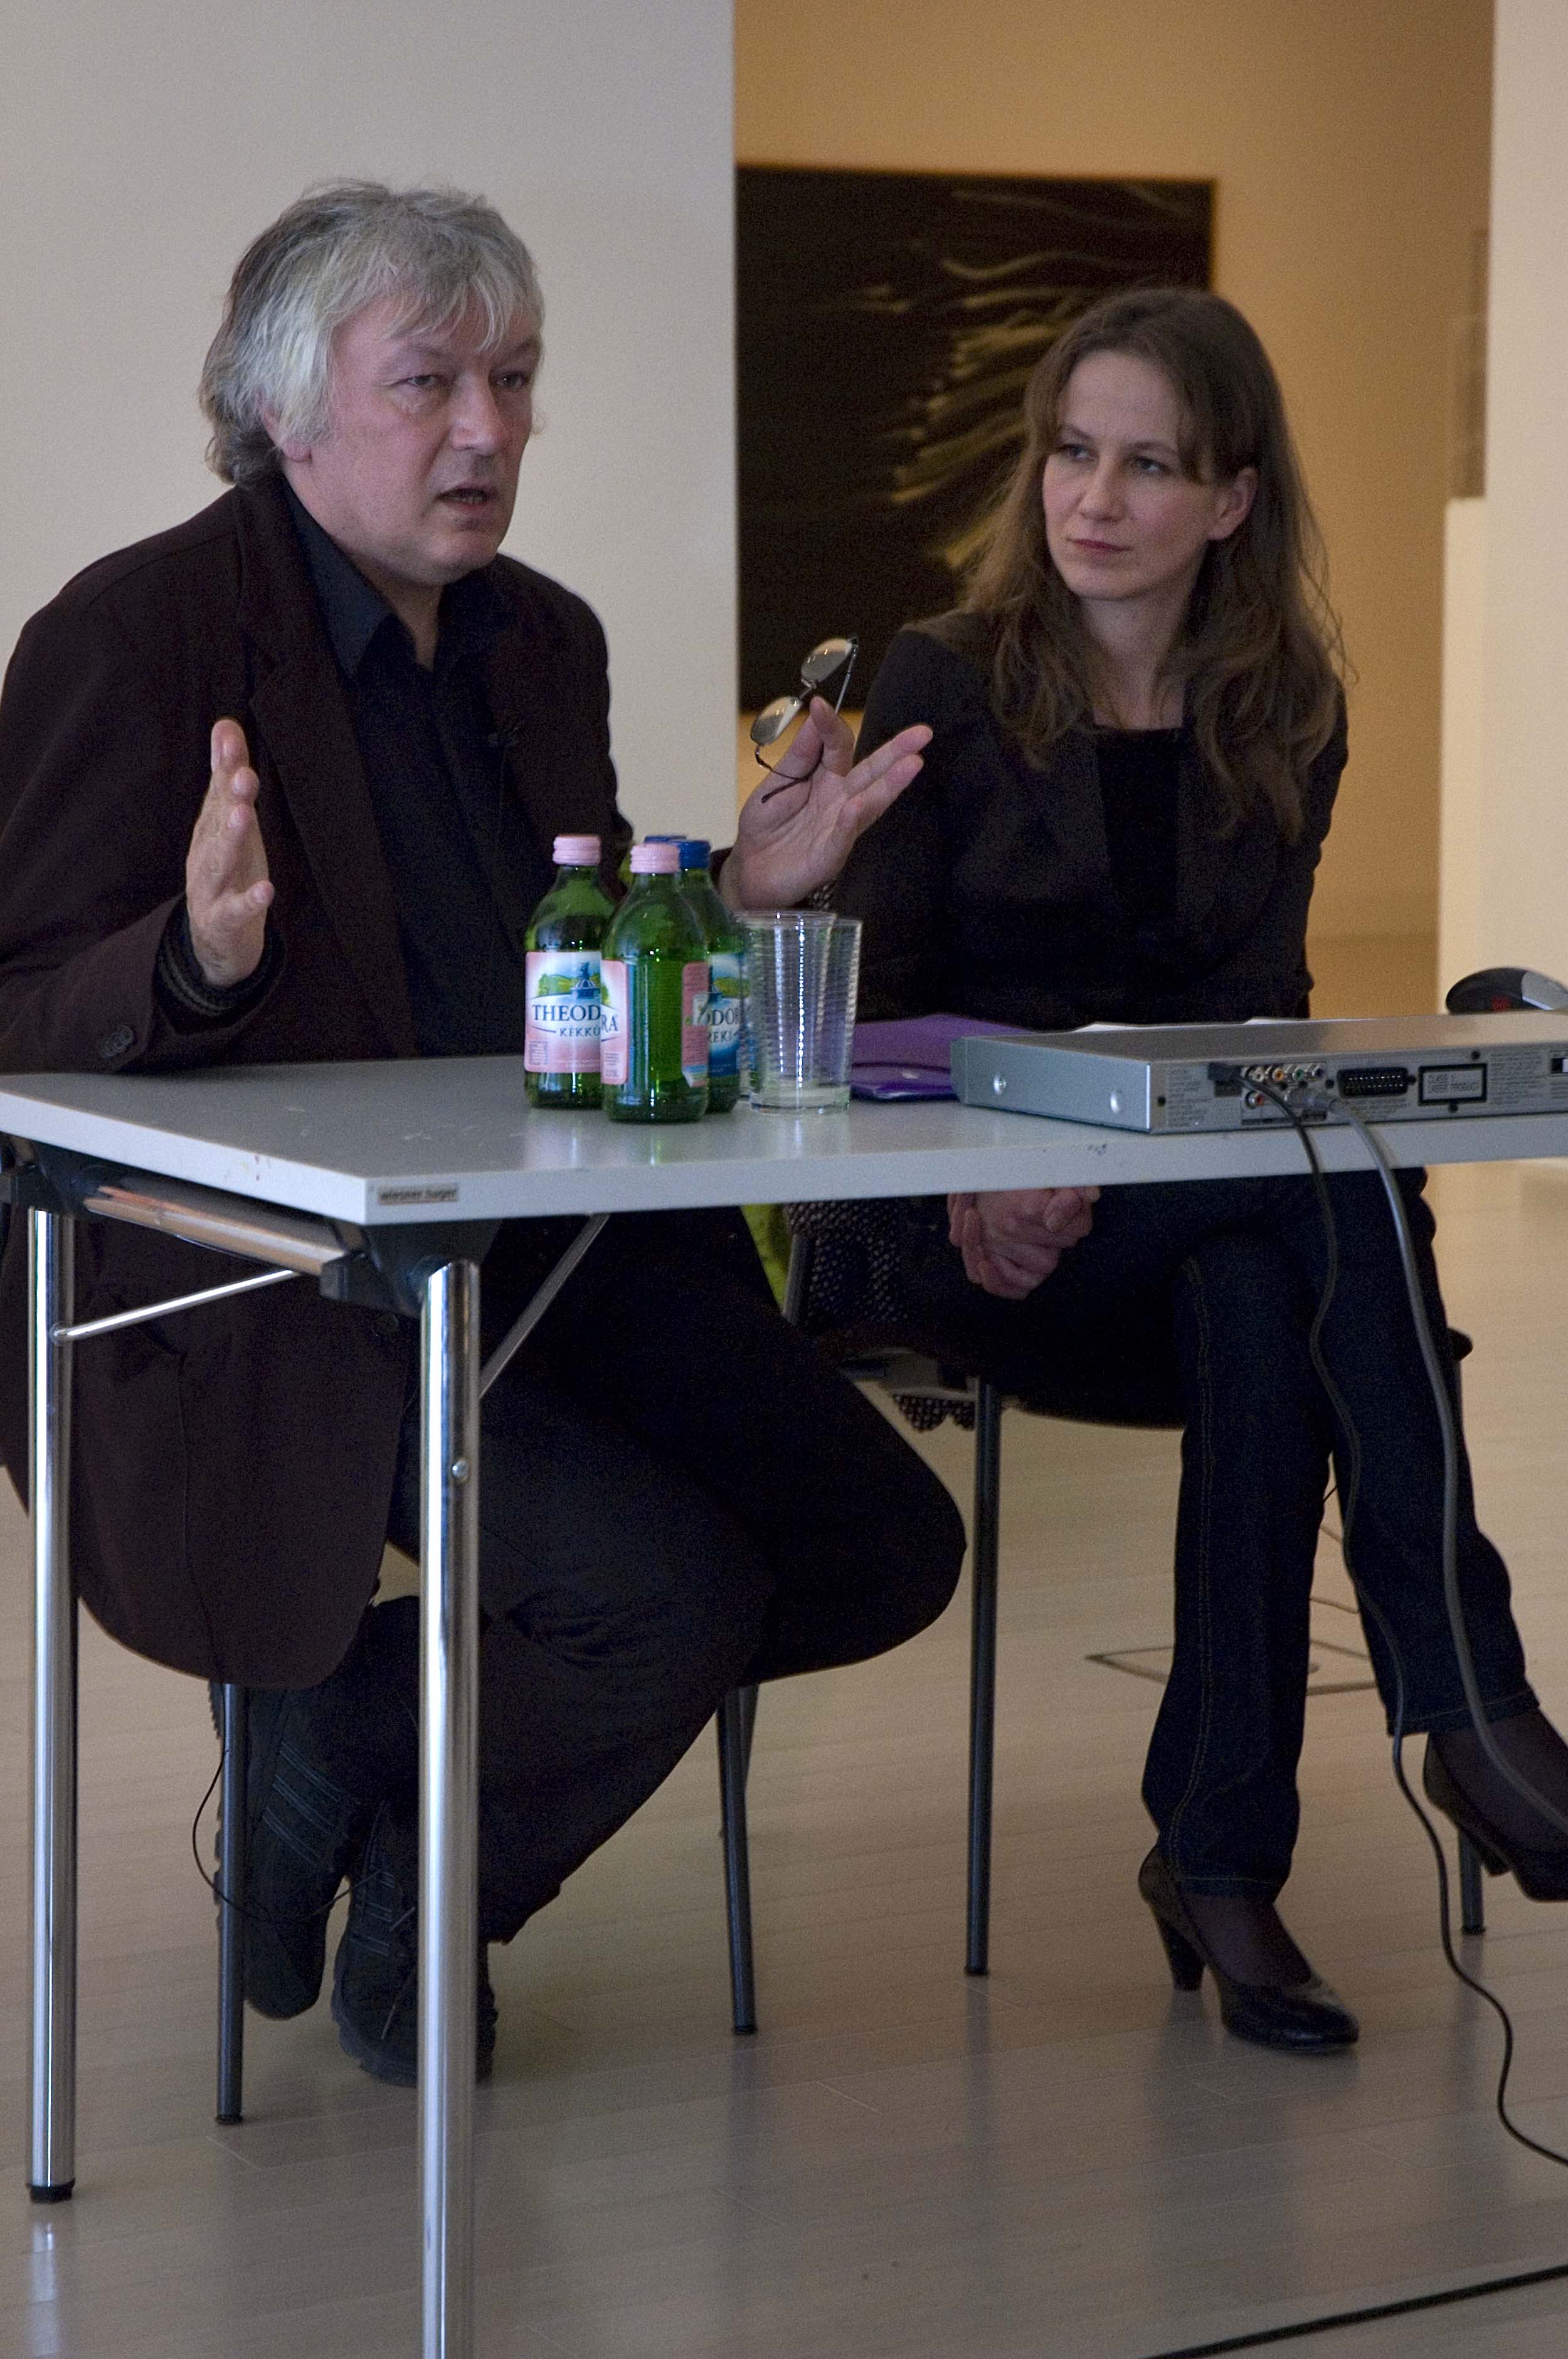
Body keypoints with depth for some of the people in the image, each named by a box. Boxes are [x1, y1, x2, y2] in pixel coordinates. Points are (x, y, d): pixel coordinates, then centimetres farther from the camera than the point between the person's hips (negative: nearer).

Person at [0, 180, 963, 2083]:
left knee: (881, 1548, -5)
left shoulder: (545, 640, 14)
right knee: (677, 1582, -25)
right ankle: (335, 1753, 5)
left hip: (551, 1245, 8)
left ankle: (362, 1723, 10)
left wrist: (739, 890, 3)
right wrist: (203, 958, -32)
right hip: (269, 1280, -8)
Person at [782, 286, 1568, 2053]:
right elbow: (865, 1003, -2)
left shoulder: (1284, 714, 10)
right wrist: (970, 1180, -22)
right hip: (967, 1231, -3)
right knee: (1336, 1189, -32)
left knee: (1262, 1304, -35)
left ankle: (1221, 1855, -31)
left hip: (1201, 1214, 3)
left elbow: (1252, 1011, 3)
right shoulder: (945, 685, 2)